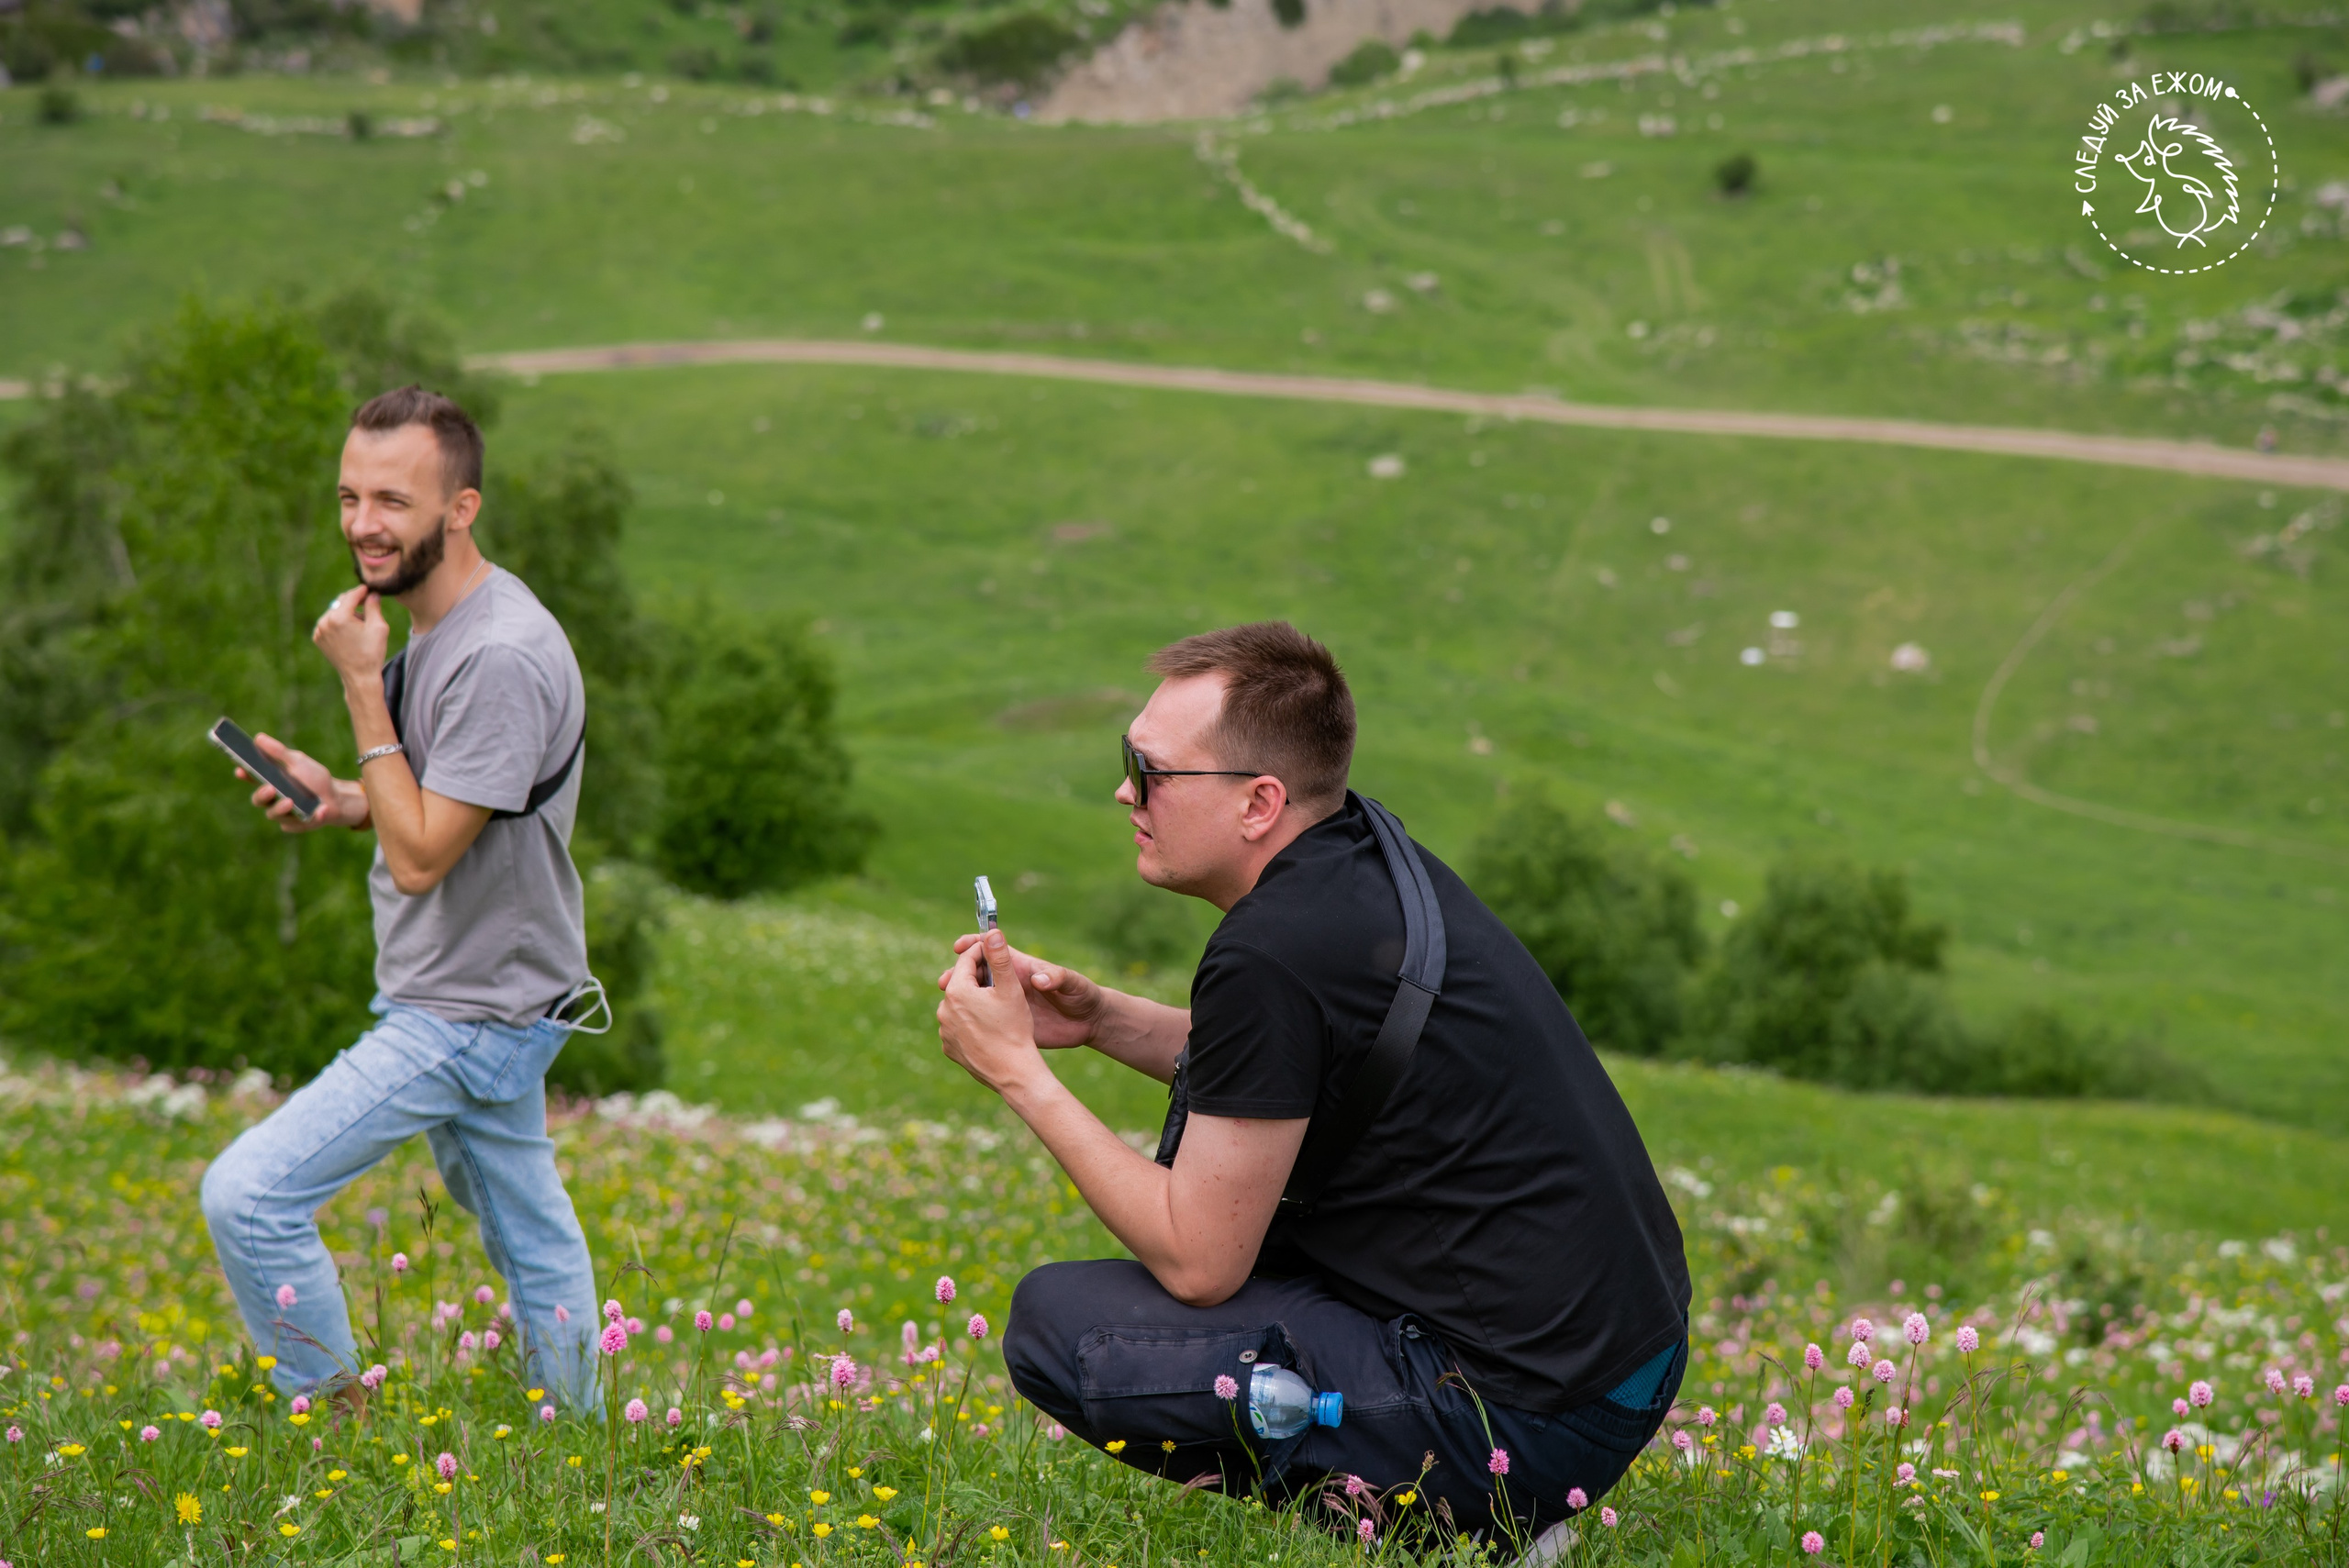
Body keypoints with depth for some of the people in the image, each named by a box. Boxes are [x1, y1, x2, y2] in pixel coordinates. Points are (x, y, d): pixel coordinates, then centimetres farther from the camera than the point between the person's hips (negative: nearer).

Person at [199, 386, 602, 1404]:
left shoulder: (502, 657, -26)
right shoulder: (433, 625, 6)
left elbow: (419, 857, -25)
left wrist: (362, 687, -21)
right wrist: (344, 802, -1)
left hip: (469, 1016, -10)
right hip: (473, 996, 10)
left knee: (247, 1195, -14)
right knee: (528, 1236, 21)